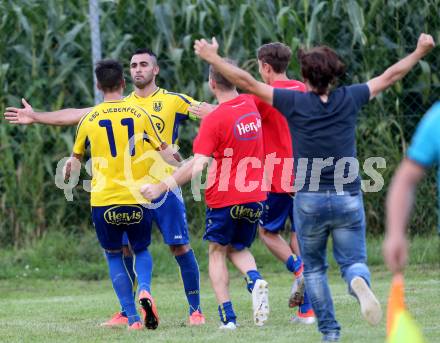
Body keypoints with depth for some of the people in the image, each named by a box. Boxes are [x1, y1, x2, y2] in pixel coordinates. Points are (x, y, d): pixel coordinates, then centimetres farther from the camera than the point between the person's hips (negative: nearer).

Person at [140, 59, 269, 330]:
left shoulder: (214, 120, -17)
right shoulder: (250, 104, 1)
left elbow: (197, 166, -23)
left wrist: (160, 187, -20)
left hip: (224, 198, -5)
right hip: (255, 197, 5)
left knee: (217, 252, 10)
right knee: (238, 249, 21)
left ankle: (227, 315, -2)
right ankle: (255, 280, -13)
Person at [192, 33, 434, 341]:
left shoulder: (295, 102, -6)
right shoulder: (349, 99, -1)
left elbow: (247, 82, -4)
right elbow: (390, 76, 11)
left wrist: (212, 57, 6)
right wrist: (420, 51, 23)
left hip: (309, 200, -1)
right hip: (348, 199, 1)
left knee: (314, 267, 15)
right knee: (353, 261, 6)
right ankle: (359, 282, -30)